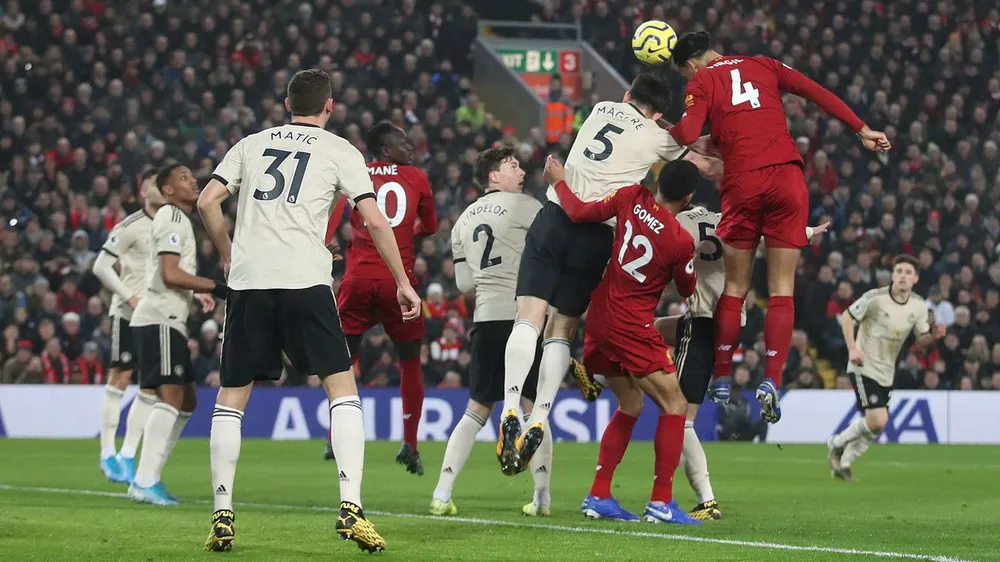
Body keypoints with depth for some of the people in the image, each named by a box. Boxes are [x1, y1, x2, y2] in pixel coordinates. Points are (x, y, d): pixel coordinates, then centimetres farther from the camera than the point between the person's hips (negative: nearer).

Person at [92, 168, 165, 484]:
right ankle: (107, 454, 0)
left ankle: (128, 455, 8)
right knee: (120, 377, -6)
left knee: (152, 385, 2)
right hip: (128, 314, -6)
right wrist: (130, 298, -15)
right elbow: (101, 266, -9)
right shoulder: (132, 227, -7)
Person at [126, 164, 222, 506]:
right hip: (159, 320, -11)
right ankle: (145, 481, -21)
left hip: (169, 320, 11)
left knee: (187, 401, 12)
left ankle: (148, 477, 11)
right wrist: (215, 288, -17)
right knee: (171, 398, -17)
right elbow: (170, 274, -19)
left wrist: (196, 294, 29)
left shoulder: (177, 219, 23)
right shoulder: (172, 218, -9)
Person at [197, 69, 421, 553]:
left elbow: (207, 201, 10)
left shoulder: (252, 144, 18)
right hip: (305, 279, -3)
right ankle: (350, 508, -11)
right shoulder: (339, 151, 10)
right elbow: (374, 221, 3)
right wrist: (403, 283, 11)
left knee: (230, 398, 11)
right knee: (342, 387, 3)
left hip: (248, 282, 3)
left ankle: (222, 517, 6)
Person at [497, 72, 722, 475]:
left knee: (529, 318, -6)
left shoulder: (602, 109, 19)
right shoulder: (656, 138, 9)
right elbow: (707, 168, 19)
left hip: (556, 214, 1)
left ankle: (511, 410, -24)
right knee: (562, 329, 8)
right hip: (597, 234, -1)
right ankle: (539, 420, -5)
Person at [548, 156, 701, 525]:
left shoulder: (632, 198, -5)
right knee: (674, 405, 1)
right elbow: (687, 289, 2)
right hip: (633, 327, -7)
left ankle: (598, 497, 17)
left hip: (600, 317, 7)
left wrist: (558, 180, 17)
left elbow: (578, 213, 1)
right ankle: (661, 502, -6)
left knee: (630, 405, 19)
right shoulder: (681, 241, -15)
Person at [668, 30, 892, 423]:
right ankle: (771, 382, -7)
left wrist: (664, 129, 14)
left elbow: (687, 134, -7)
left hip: (742, 184, -2)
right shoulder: (763, 66, 18)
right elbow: (817, 93, 8)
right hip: (786, 177, 2)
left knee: (735, 288, 11)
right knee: (781, 289, 2)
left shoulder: (701, 82, 8)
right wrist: (862, 130, 9)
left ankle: (722, 380, 14)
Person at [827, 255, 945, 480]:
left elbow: (921, 339, 9)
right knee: (877, 420, -18)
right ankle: (837, 443, 6)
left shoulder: (918, 306, -1)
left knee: (876, 426, 9)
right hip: (865, 367, -6)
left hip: (886, 372, 6)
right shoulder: (876, 298, -17)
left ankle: (843, 463, 28)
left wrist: (934, 335, -15)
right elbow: (847, 316, -7)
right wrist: (852, 349, -17)